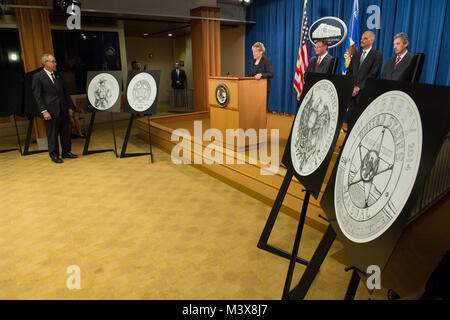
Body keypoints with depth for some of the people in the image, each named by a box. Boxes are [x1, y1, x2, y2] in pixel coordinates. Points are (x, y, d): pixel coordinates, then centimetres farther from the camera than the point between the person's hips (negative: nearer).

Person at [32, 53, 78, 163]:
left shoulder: (58, 75, 14)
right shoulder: (38, 77, -4)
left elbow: (65, 92, 16)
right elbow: (37, 96, -7)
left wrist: (70, 107, 11)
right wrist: (44, 111, -15)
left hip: (63, 110, 6)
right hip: (51, 111, -5)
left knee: (66, 132, 11)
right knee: (52, 134, 2)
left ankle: (66, 152, 24)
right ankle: (54, 155, 14)